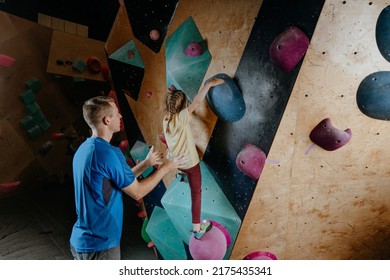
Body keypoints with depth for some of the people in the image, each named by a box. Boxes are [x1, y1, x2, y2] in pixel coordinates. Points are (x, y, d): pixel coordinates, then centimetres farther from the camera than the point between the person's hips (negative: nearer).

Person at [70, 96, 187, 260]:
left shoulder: (83, 149, 5)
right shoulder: (108, 153, -24)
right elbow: (137, 192, -14)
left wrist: (146, 163, 14)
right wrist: (166, 167, -3)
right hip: (100, 245, -9)